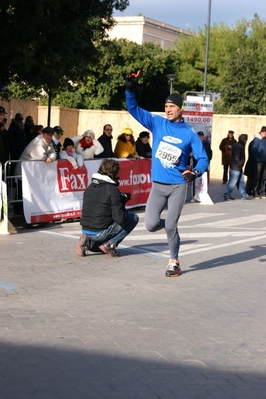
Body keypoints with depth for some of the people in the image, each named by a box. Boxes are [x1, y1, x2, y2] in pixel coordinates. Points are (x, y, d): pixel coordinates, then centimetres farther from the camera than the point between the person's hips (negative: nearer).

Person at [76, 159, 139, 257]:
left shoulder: (90, 187, 8)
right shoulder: (112, 190, -14)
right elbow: (120, 219, -18)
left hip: (85, 231, 7)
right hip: (100, 233, -7)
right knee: (133, 217, 5)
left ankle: (88, 242, 9)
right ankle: (110, 244, -4)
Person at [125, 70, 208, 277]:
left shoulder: (189, 133, -4)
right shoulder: (157, 123, 2)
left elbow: (203, 158, -4)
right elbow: (134, 109, -1)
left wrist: (196, 173, -24)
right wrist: (130, 89, -16)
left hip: (178, 186, -2)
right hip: (157, 186, 2)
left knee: (170, 226, -4)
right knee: (151, 224, -7)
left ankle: (174, 261, 17)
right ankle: (172, 225, 28)